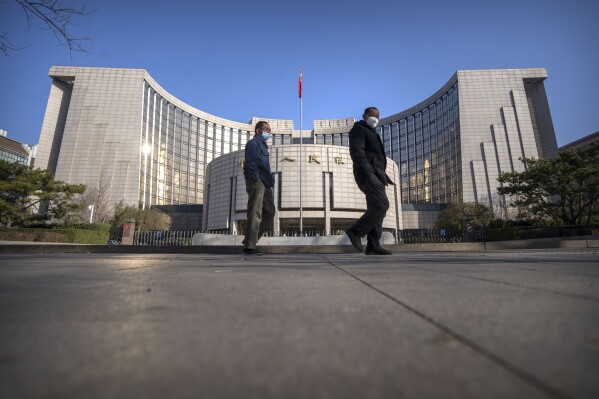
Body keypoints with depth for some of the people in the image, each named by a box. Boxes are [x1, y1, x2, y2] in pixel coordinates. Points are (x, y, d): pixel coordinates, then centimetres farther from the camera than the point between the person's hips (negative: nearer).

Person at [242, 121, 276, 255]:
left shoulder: (262, 144, 28)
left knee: (269, 212, 8)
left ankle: (250, 241, 12)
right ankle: (249, 247, -6)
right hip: (257, 182, -10)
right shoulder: (253, 143, -1)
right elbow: (250, 163, -15)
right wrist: (256, 179, -23)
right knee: (255, 214, -10)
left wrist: (269, 181, 15)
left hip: (264, 183, 10)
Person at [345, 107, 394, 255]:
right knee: (381, 206, -20)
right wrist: (368, 173, -26)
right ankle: (356, 231, -12)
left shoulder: (371, 134, 31)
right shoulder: (358, 129, 0)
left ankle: (373, 246, -1)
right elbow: (356, 152, -16)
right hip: (367, 175, -10)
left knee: (376, 209, 1)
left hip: (374, 175, 10)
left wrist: (384, 176, 22)